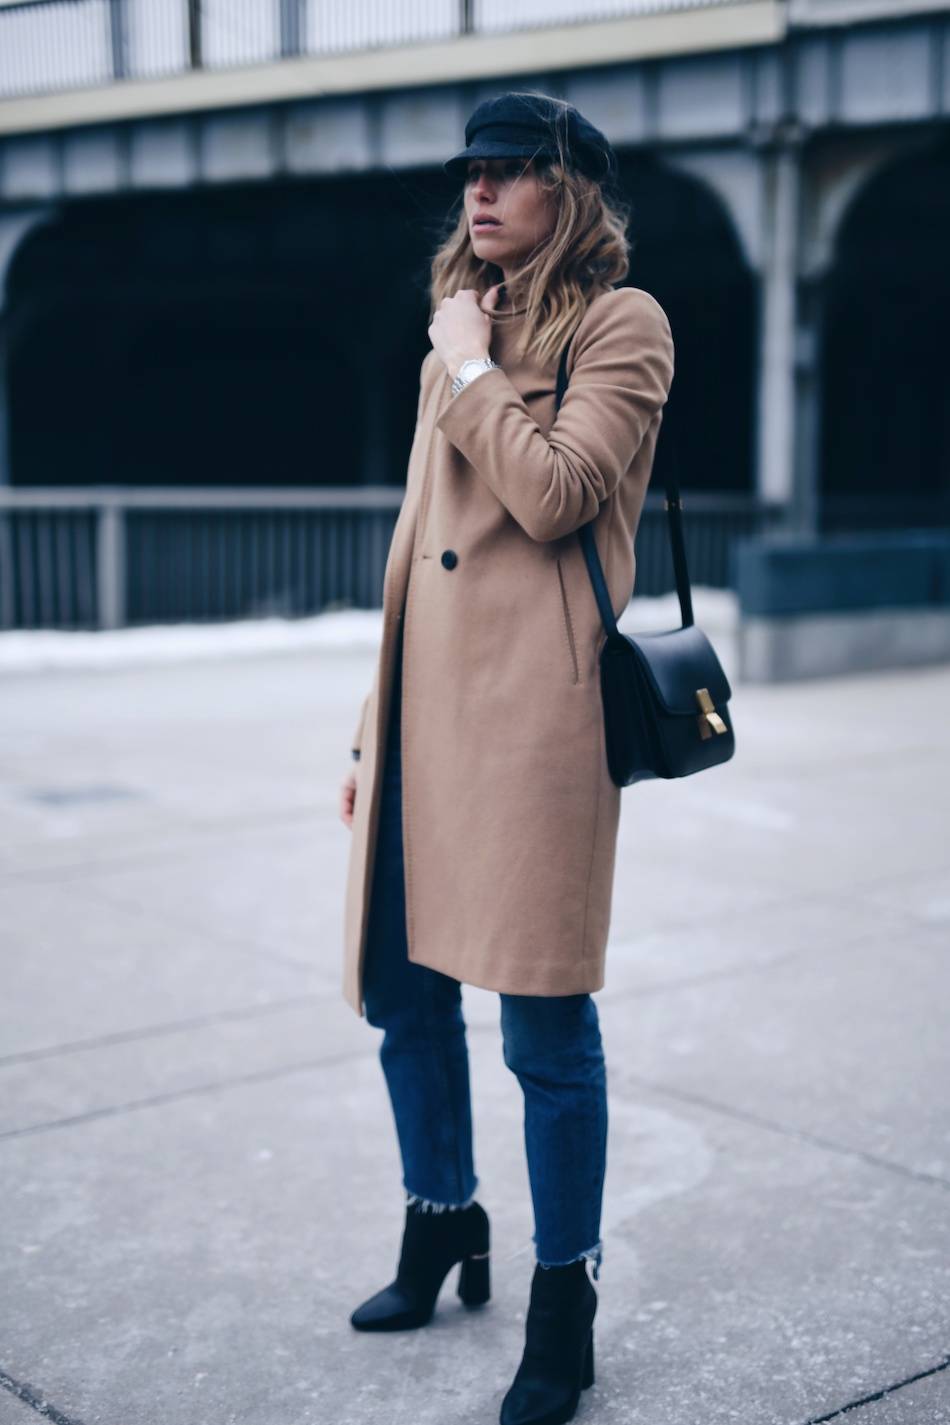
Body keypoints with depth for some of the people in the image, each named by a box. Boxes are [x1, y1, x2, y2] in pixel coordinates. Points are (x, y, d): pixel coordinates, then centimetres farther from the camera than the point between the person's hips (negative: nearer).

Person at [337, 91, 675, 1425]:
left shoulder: (622, 322, -1)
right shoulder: (460, 327, 20)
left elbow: (555, 494, -18)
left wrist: (469, 367, -4)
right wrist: (373, 721, 17)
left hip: (535, 702, -7)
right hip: (426, 697, 7)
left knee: (546, 1025, -2)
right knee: (404, 990, 14)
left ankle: (563, 1310, 15)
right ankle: (442, 1228, 37)